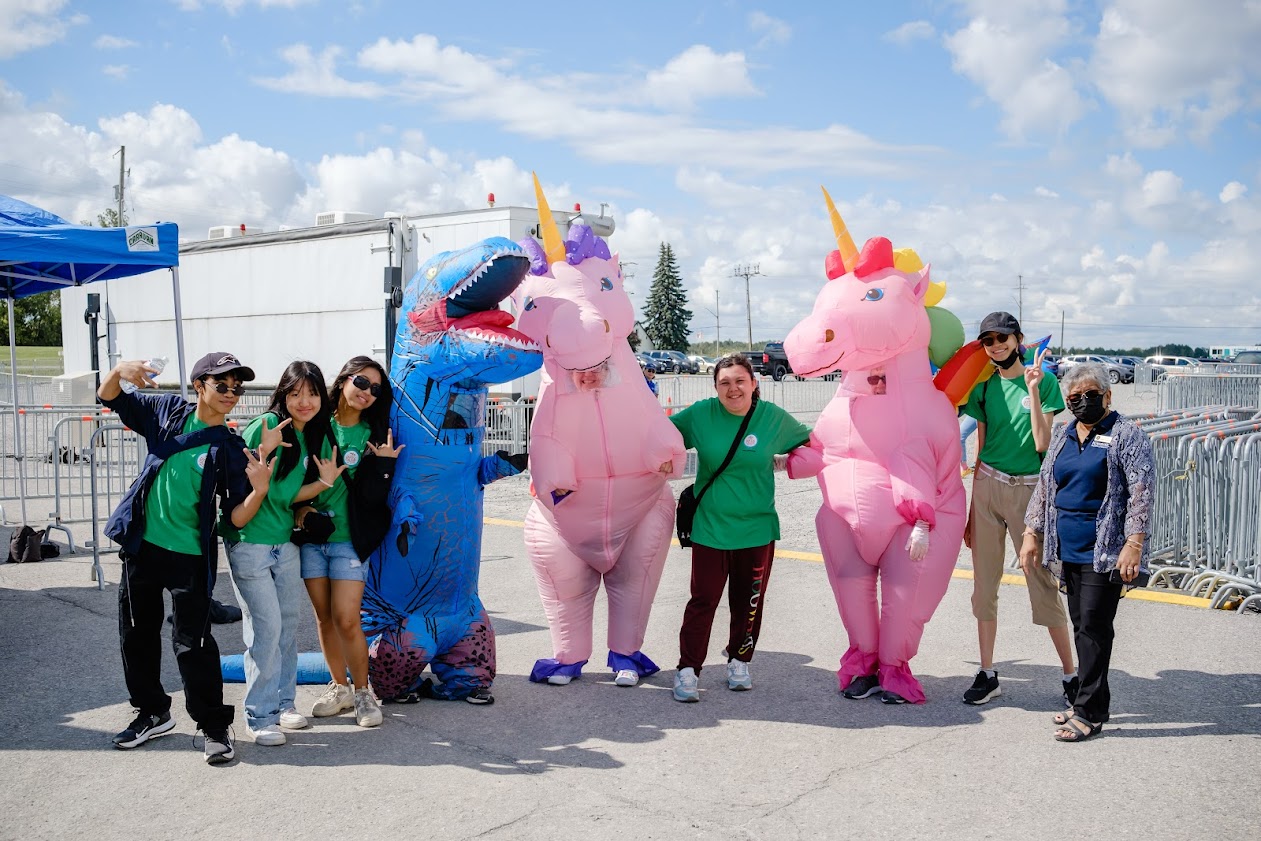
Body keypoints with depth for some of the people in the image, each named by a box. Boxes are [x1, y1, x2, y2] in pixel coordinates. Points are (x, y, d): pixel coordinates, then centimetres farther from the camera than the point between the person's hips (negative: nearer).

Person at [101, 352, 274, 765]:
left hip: (190, 557, -4)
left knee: (192, 643, -5)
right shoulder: (167, 411, 3)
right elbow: (109, 398, 11)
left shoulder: (230, 448, -6)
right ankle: (153, 713, 34)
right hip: (141, 545, 4)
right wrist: (120, 370, -12)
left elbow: (236, 517, -10)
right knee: (136, 634, 15)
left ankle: (214, 726, 10)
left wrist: (259, 490, -31)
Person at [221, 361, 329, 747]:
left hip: (286, 542, 7)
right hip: (248, 542, -7)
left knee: (288, 625, 11)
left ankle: (283, 703, 25)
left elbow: (287, 495, 9)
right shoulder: (265, 426, -13)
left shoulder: (314, 437, 8)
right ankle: (260, 717, 4)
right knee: (266, 626, -8)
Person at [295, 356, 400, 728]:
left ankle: (362, 692, 10)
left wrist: (382, 462, -19)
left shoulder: (375, 436, -1)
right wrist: (301, 506, -9)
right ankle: (339, 686, 27)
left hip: (350, 539, -2)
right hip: (311, 536, 2)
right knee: (324, 616, 10)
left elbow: (374, 497, -6)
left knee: (346, 619, -8)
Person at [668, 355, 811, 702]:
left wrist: (784, 461, 2)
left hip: (757, 527, 1)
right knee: (703, 600, -4)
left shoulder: (774, 417, -2)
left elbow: (809, 443, 14)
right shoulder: (700, 414, -5)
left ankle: (738, 661, 30)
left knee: (749, 601, 11)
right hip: (710, 527, -1)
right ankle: (687, 669, 6)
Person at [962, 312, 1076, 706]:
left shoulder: (1044, 381, -3)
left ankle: (1071, 675, 11)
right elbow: (981, 449, 12)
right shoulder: (985, 386, 8)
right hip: (987, 486, 4)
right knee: (984, 582, 5)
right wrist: (970, 509, 12)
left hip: (1028, 489, -4)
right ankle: (987, 674, 15)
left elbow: (1043, 444, -11)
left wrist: (1033, 391, -17)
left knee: (1043, 584, -2)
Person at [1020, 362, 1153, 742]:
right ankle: (1092, 702, 21)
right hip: (1069, 551, 7)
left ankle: (1088, 712, -2)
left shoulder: (1127, 435, -4)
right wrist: (1032, 533, 13)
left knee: (1093, 627, -8)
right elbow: (1043, 486, 18)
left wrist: (1134, 543, -18)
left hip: (1106, 552, -6)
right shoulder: (1063, 435, 15)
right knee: (1081, 625, 10)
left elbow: (1142, 492, -11)